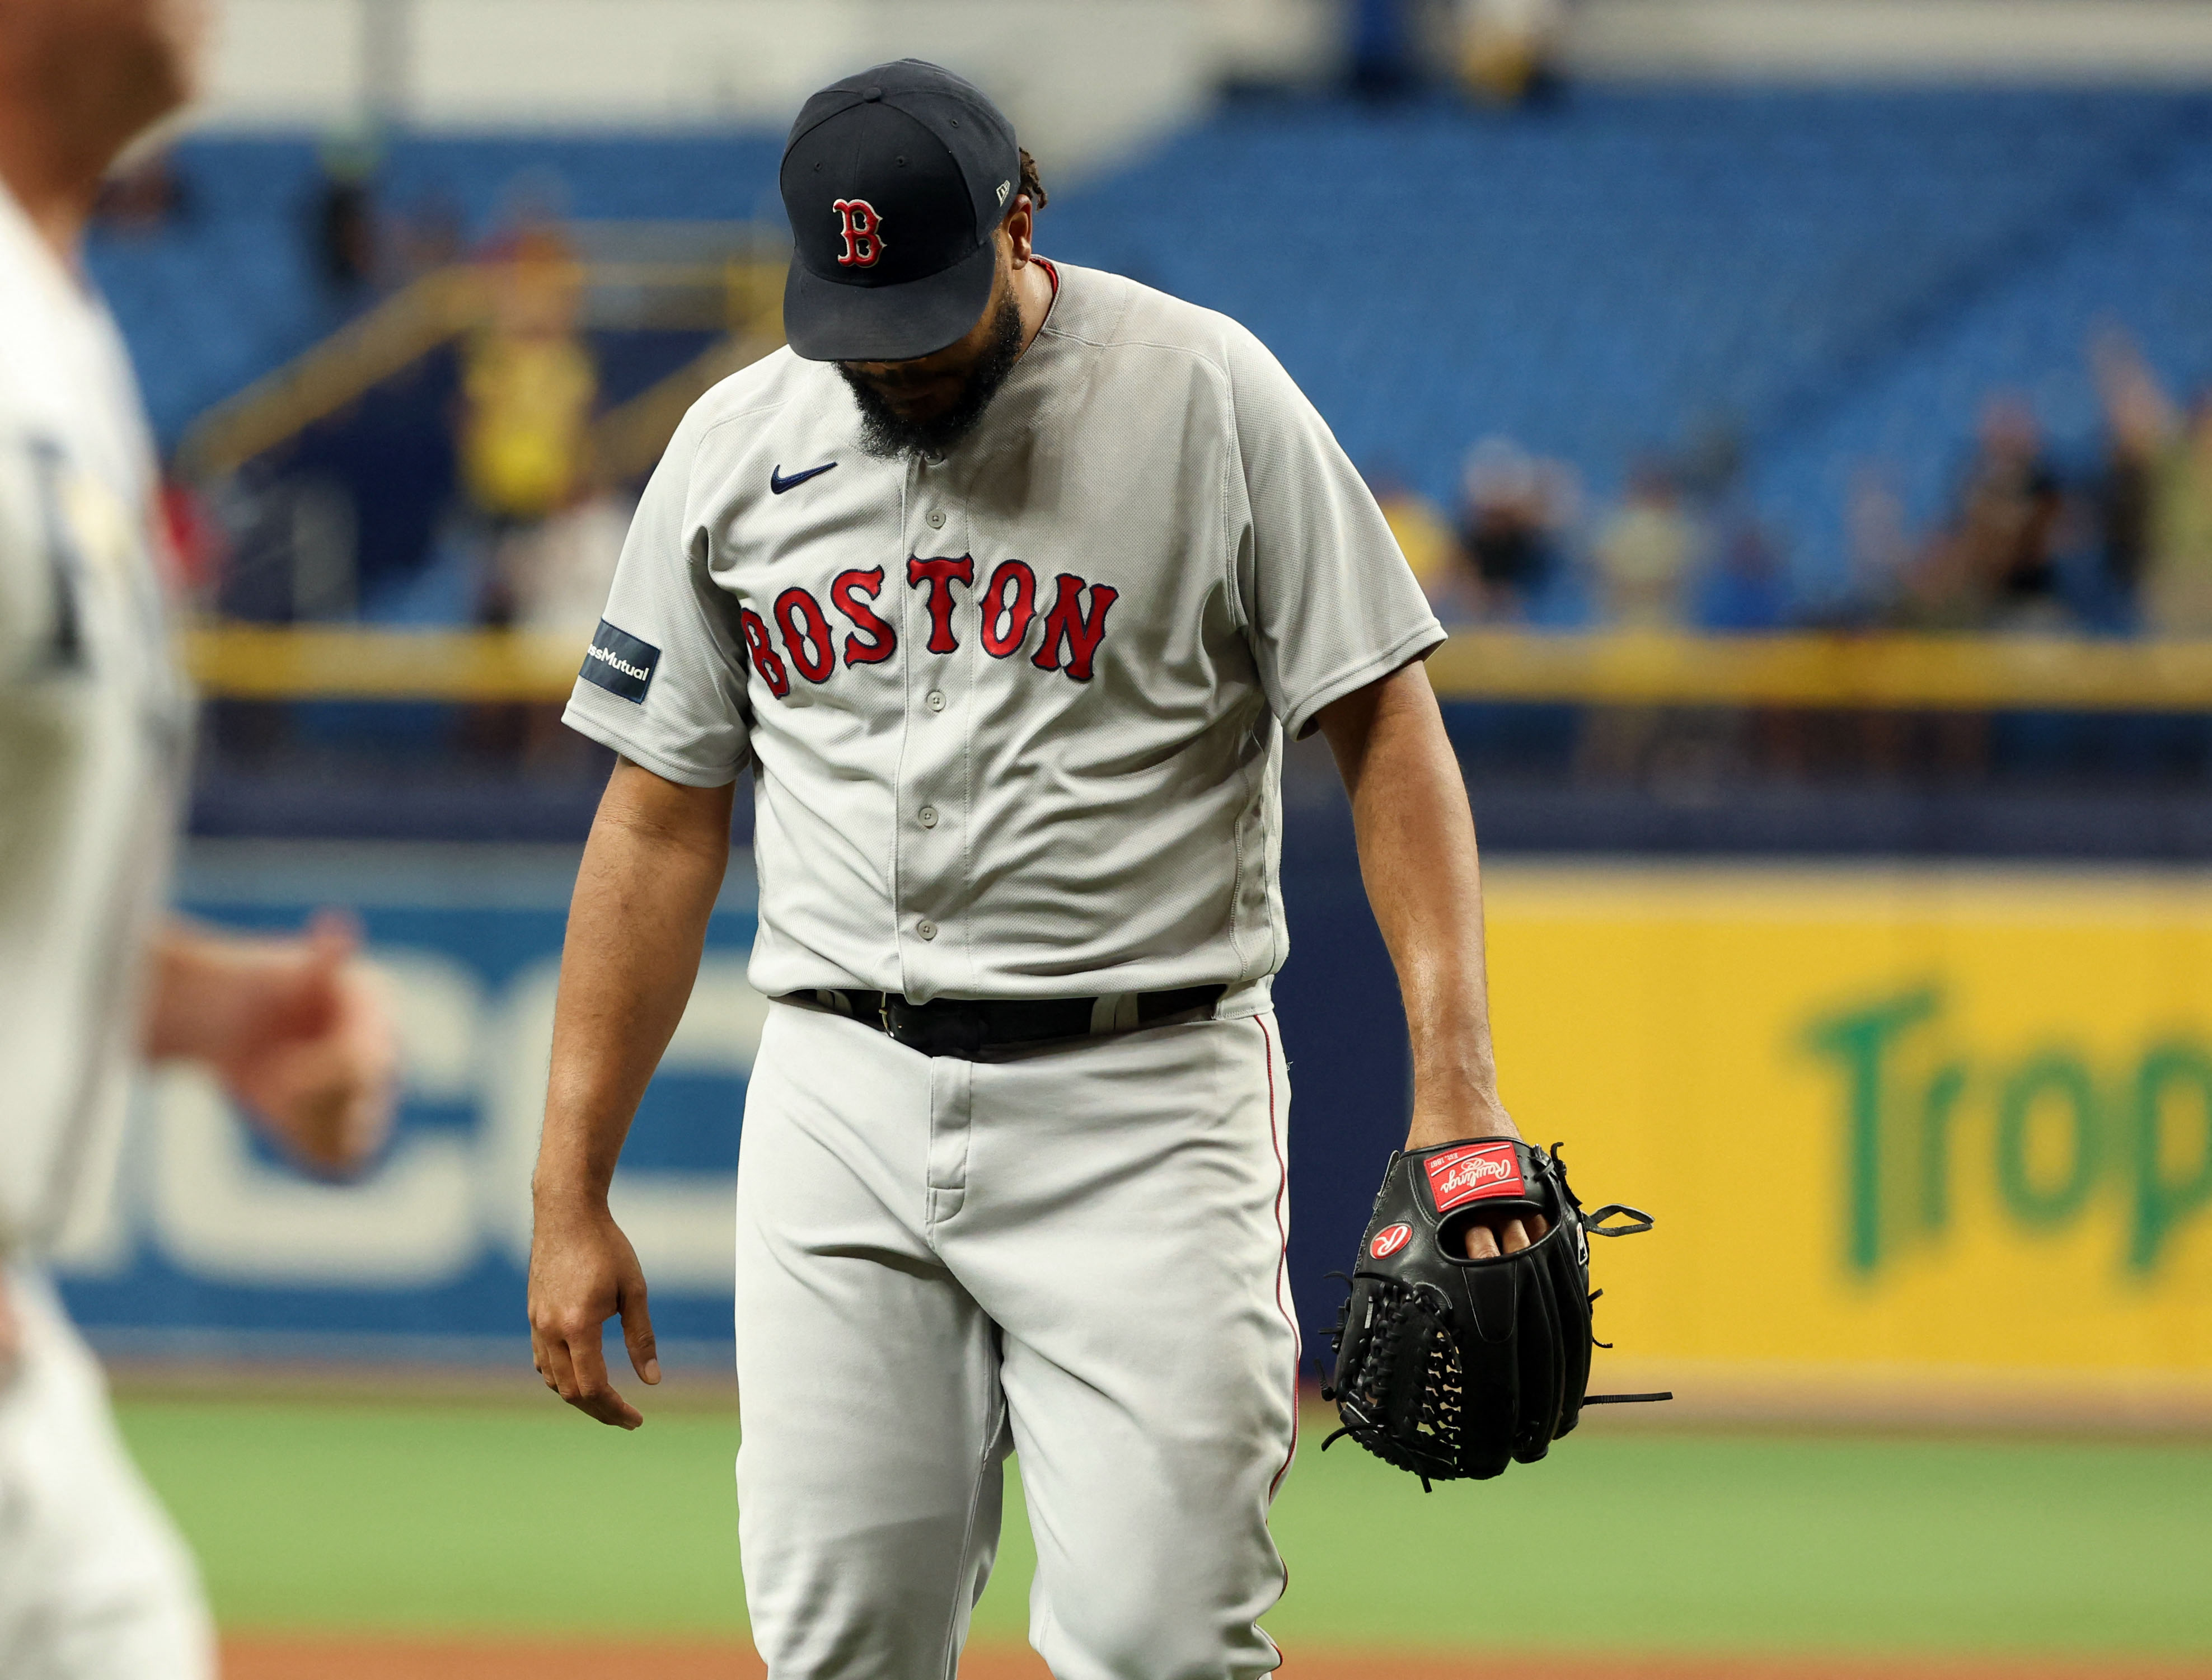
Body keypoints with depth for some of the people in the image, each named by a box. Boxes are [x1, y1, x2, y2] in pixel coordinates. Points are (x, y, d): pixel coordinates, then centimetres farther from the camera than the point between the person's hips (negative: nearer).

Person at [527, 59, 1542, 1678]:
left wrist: (1454, 1073, -16)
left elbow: (1386, 726, -5)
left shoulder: (1207, 398, -4)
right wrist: (571, 1193, 8)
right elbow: (662, 824, 12)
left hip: (1142, 1106, -4)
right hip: (841, 1103, 4)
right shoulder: (737, 447, 7)